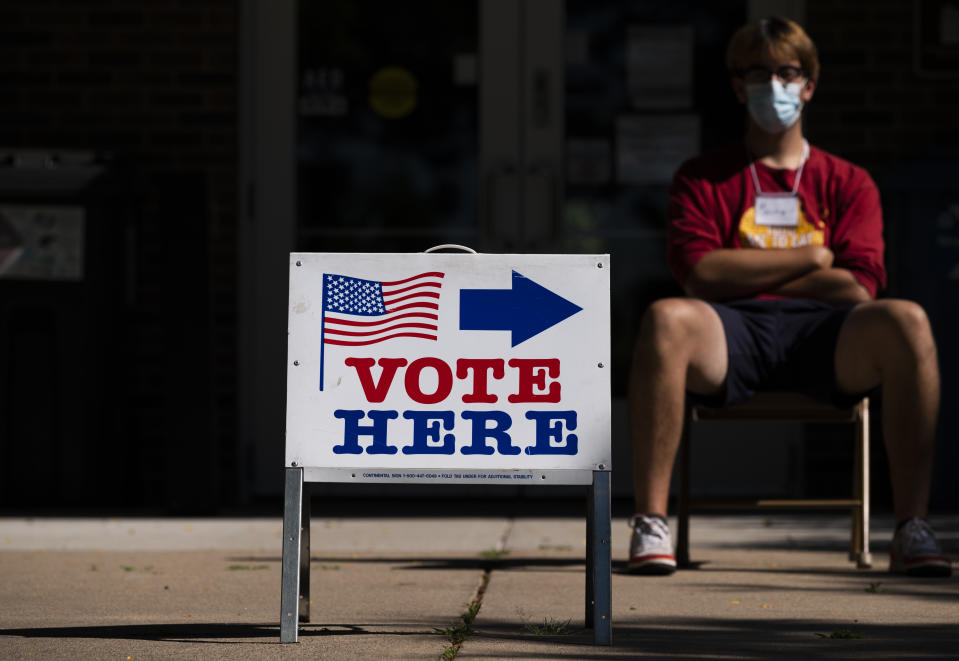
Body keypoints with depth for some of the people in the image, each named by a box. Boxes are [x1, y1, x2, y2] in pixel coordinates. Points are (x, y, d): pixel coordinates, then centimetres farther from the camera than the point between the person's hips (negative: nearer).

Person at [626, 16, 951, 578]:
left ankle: (912, 529, -33)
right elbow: (700, 273, -1)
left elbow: (859, 288, 3)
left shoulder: (847, 183, 20)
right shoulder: (703, 178, 18)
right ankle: (650, 523, -34)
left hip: (824, 335, 1)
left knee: (906, 321, -32)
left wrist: (747, 272, 2)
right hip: (733, 332, -1)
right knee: (667, 320, -36)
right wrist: (812, 258, 1)